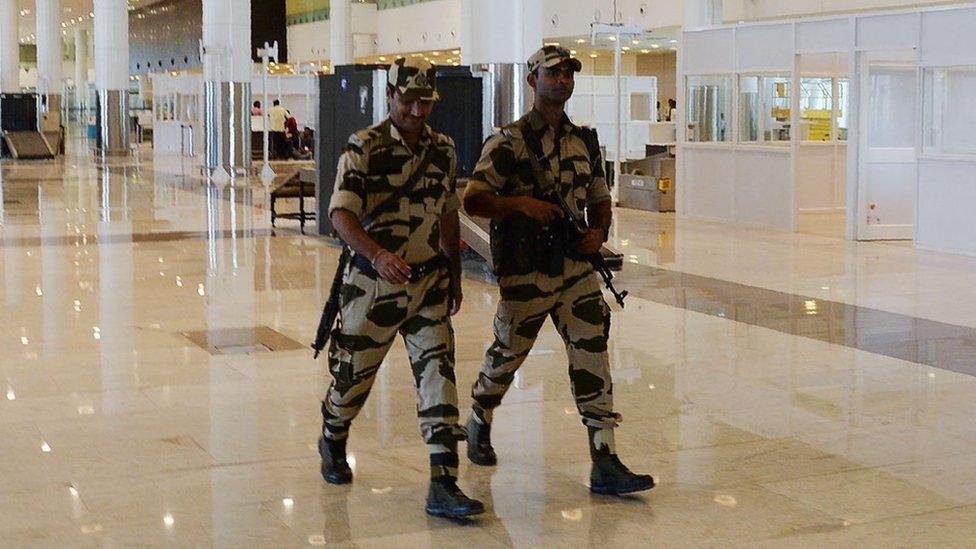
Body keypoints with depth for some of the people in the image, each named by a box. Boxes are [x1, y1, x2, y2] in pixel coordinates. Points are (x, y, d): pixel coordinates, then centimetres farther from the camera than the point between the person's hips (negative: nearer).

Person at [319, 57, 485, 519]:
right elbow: (341, 214, -23)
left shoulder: (444, 151, 6)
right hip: (372, 283, -3)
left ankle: (443, 486, -9)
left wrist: (454, 275, 21)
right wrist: (378, 255, -39)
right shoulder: (364, 148, -12)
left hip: (429, 282, 4)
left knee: (438, 374, -9)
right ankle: (332, 442, 43)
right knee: (353, 374, 11)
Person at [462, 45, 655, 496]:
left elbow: (600, 199, 19)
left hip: (576, 267, 4)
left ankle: (605, 464, -4)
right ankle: (479, 423, 40)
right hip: (524, 272, -4)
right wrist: (521, 204, -25)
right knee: (507, 354, 11)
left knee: (592, 354, -4)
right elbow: (472, 201, -12)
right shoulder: (510, 142, -8)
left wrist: (598, 232, -1)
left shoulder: (585, 141, 11)